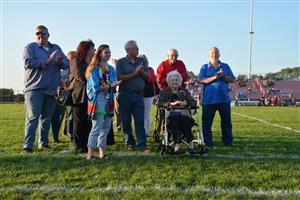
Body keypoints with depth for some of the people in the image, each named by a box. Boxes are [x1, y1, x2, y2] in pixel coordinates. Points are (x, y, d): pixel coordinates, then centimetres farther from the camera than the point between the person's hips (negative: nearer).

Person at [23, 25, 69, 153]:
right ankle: (27, 146, -7)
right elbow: (28, 63, -15)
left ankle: (43, 143, 20)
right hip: (34, 88, -5)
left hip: (51, 89, 5)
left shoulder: (56, 48, 17)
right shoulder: (30, 48, 2)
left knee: (46, 118, 10)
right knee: (32, 117, -9)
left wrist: (60, 61, -13)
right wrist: (48, 60, -16)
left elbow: (67, 64, 10)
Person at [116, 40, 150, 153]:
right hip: (125, 94, -2)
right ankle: (130, 143, 18)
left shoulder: (141, 61, 14)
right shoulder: (121, 62, 2)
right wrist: (135, 73, -12)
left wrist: (141, 71, -8)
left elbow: (147, 76, 12)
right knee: (126, 121, 5)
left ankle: (141, 145, -1)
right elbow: (119, 78, -10)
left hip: (139, 94, 2)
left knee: (140, 121, -3)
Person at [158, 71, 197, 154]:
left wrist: (185, 103, -7)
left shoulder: (184, 92, 27)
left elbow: (194, 102, 14)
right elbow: (159, 104, 4)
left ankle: (177, 146, -43)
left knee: (183, 118, -35)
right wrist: (171, 103, -12)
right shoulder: (164, 92, 23)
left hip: (184, 112, 1)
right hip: (170, 113, -1)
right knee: (175, 117, -37)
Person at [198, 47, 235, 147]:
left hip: (224, 98, 2)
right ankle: (207, 141, 11)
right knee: (207, 121, 1)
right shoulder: (204, 67, 9)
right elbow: (202, 80, -6)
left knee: (226, 121, 5)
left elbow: (232, 79, 7)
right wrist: (214, 77, -16)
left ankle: (227, 140, 15)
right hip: (209, 99, -2)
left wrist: (223, 76, -10)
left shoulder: (225, 66, 15)